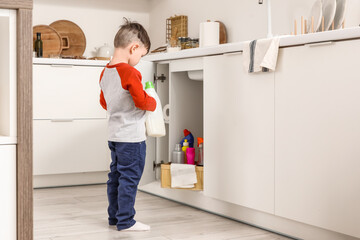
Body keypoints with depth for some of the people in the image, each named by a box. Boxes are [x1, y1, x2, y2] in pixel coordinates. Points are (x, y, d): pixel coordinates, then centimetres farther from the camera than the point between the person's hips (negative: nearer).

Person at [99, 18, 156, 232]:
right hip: (132, 136, -9)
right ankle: (125, 220, 4)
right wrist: (153, 103, -2)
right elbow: (141, 100, -21)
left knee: (116, 175, 16)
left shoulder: (105, 72, 9)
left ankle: (114, 216, 25)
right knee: (130, 177, -2)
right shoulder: (130, 73, -19)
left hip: (114, 134, 9)